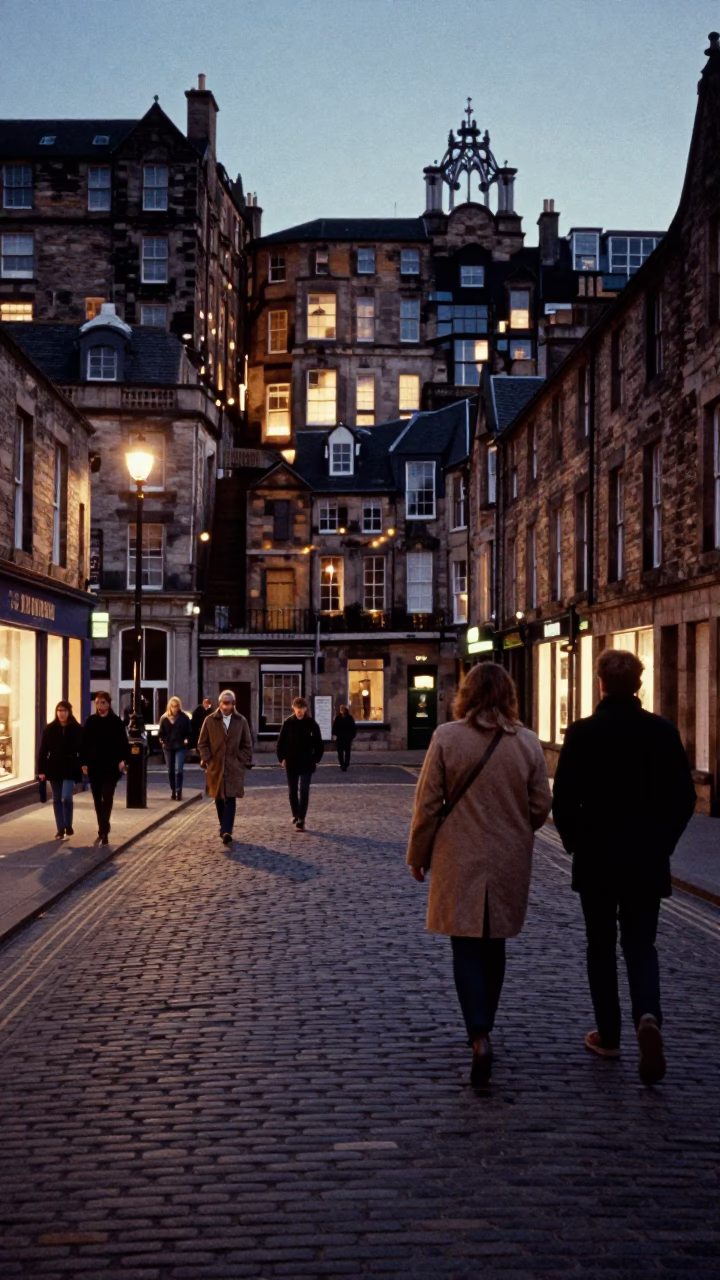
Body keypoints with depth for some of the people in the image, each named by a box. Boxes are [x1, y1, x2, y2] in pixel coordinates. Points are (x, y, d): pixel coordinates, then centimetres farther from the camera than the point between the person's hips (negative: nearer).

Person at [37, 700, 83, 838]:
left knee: (66, 797, -14)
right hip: (54, 768, 2)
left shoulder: (77, 729, -2)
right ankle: (60, 829, 15)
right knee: (57, 799, 7)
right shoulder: (49, 729, 0)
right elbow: (43, 750, 0)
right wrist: (41, 770, -5)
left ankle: (68, 826, 6)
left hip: (70, 769, -2)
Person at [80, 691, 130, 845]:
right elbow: (84, 743, 4)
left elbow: (123, 743, -3)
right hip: (94, 765, 3)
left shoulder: (116, 722, -2)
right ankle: (103, 829, 25)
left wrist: (123, 760, -16)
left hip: (111, 766, -3)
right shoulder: (90, 721, 4)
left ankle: (104, 831, -15)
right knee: (97, 798, 11)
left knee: (107, 797, -11)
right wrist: (84, 762, -1)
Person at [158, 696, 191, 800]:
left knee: (178, 770, -13)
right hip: (168, 748, 3)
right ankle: (173, 791, 20)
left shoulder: (184, 718, -1)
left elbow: (188, 732, 4)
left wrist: (186, 740, -10)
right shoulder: (164, 718, 4)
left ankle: (179, 791, -7)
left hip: (180, 747, -3)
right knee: (170, 771, 9)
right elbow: (160, 733, 10)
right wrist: (163, 742, -2)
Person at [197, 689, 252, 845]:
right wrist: (207, 760, -4)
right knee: (219, 798, 10)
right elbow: (203, 743, 5)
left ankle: (226, 832, -15)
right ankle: (225, 828, 25)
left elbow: (247, 744, 8)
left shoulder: (241, 721, 3)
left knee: (230, 799, -9)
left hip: (234, 767, -1)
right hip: (215, 766, 1)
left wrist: (244, 762, -1)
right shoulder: (210, 720, 1)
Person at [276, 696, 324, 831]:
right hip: (291, 763, 2)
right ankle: (296, 815, 31)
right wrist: (282, 758, 0)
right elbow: (281, 742, 3)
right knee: (292, 790, 12)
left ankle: (301, 820, -11)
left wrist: (316, 759, 0)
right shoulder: (288, 723, -3)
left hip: (307, 763, -2)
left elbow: (318, 743, 2)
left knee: (304, 791, -8)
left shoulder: (312, 723, -4)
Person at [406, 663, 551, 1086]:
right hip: (509, 863, 3)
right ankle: (483, 1026, 31)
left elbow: (428, 804, -7)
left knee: (467, 948, 1)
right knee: (494, 945, 18)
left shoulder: (446, 738, -10)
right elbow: (540, 808, 3)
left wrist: (418, 854, 5)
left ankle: (480, 1038, -14)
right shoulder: (528, 742, -3)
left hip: (459, 861, -3)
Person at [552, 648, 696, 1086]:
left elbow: (564, 799, -8)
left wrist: (577, 844, 8)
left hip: (596, 857, -1)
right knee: (641, 943, 11)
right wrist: (662, 844, 12)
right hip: (647, 859, 1)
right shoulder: (663, 731, -4)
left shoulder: (582, 733, -10)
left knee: (602, 945, 13)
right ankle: (648, 1016, -14)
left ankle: (609, 1035, 18)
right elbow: (684, 797, -1)